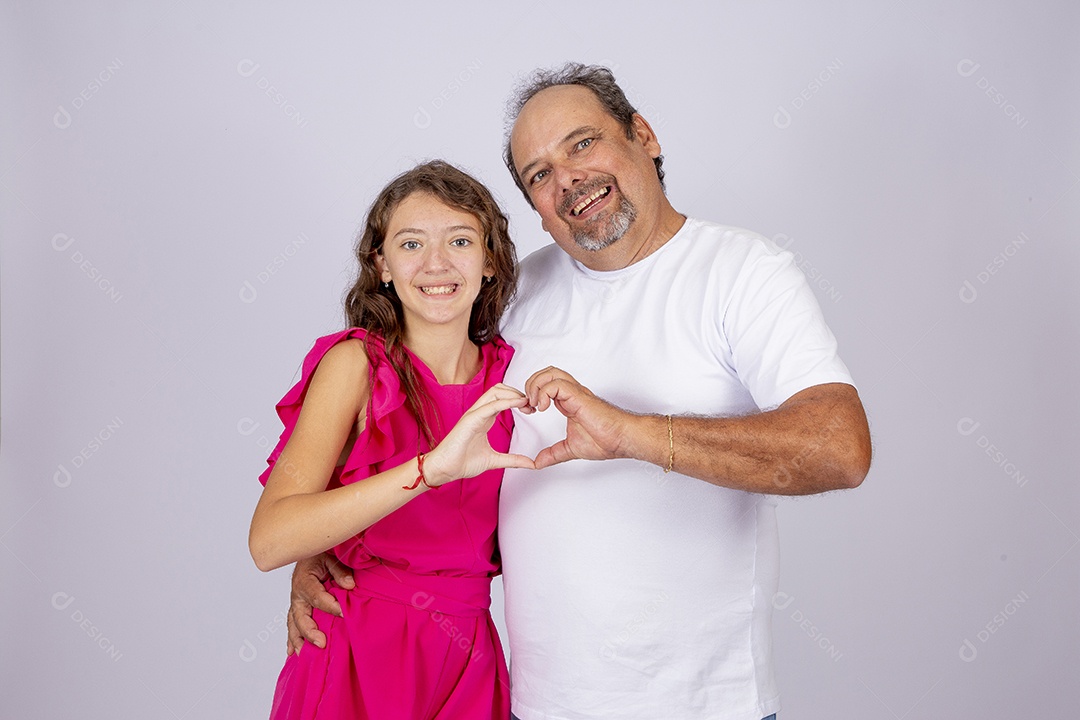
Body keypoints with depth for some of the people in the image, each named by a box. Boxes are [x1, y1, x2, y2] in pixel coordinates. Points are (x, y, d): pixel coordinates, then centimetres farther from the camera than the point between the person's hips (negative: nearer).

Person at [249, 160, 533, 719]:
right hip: (362, 662, -4)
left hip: (469, 664, 4)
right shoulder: (357, 363, -11)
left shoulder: (505, 372, 1)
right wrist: (430, 468, -33)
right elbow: (269, 540, -25)